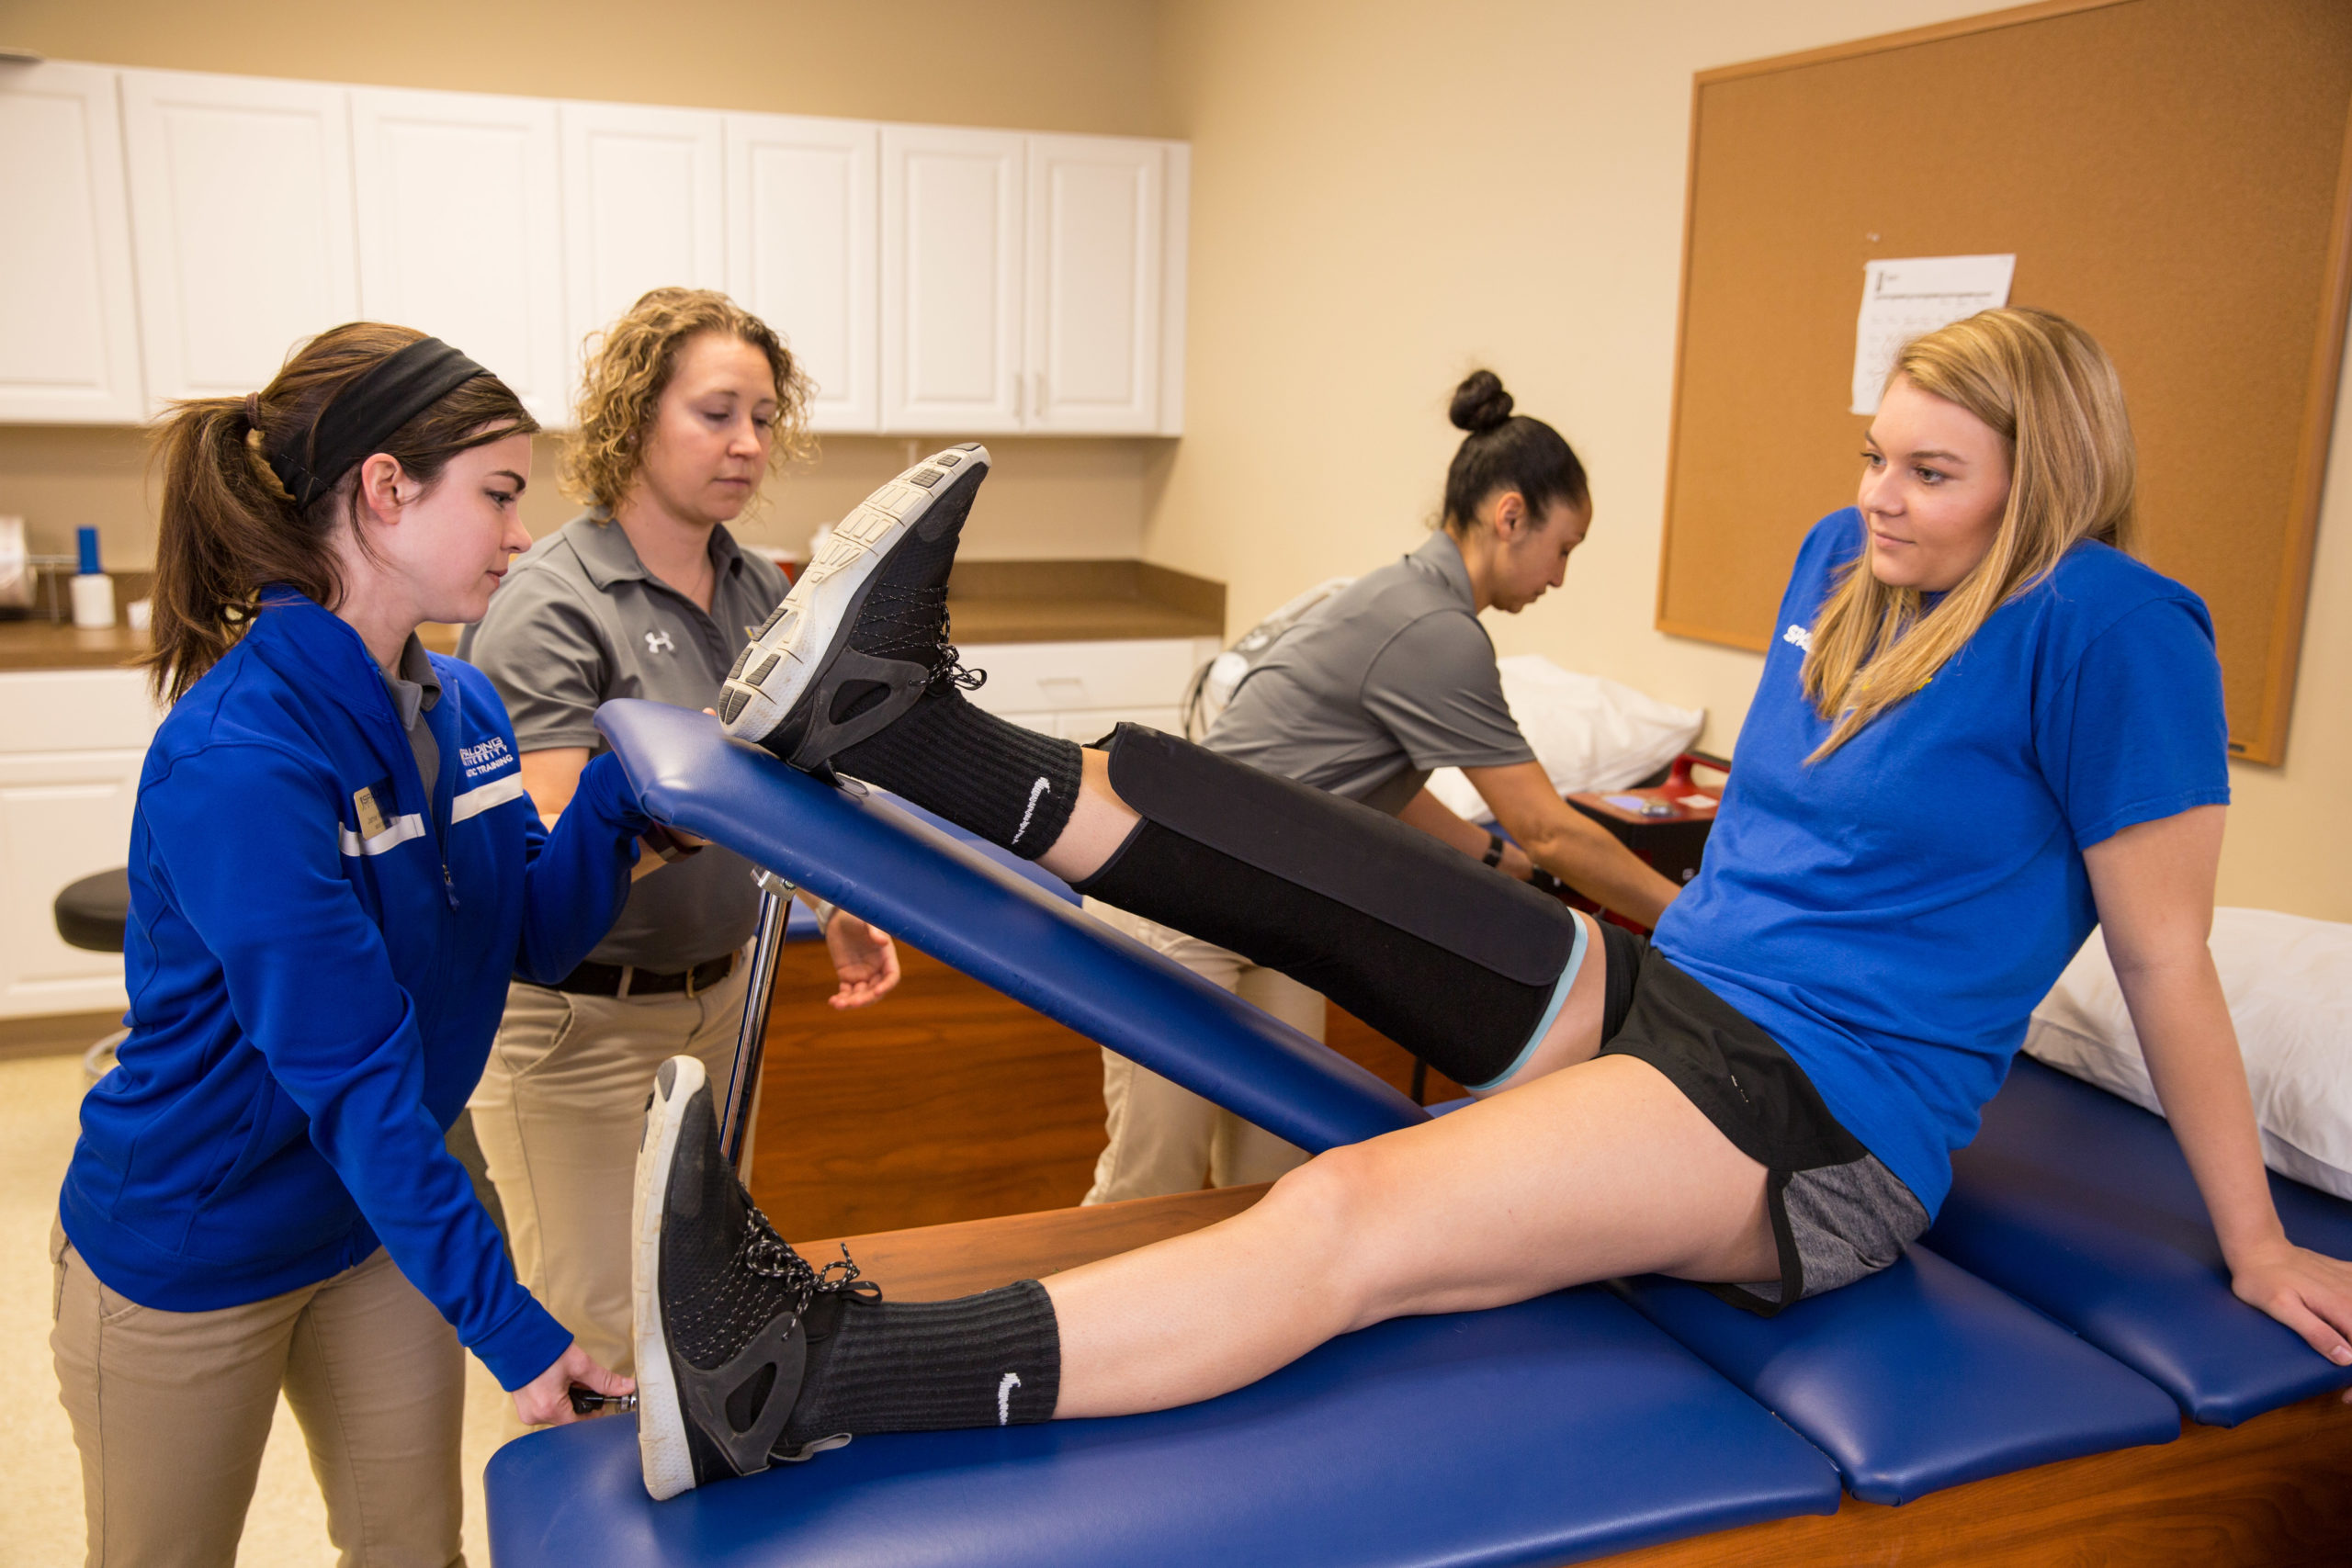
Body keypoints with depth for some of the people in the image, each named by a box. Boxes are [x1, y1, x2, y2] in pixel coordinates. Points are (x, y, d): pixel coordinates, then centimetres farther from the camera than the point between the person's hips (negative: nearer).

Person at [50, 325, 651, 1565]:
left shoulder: (463, 709, -5)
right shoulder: (239, 761, -30)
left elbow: (534, 937, -1)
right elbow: (350, 1077, -30)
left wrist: (621, 790, -18)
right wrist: (507, 1324, -27)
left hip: (376, 1219, 6)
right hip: (191, 1251, -6)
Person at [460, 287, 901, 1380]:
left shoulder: (756, 589, 5)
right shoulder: (552, 603, -17)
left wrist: (834, 908, 3)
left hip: (716, 991, 7)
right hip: (580, 1020, -7)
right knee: (601, 1343, -1)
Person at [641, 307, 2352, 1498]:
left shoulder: (2100, 625, -11)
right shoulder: (1847, 562, 11)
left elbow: (2167, 952, -8)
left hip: (1826, 1126, -8)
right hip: (1665, 996, 8)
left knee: (1347, 1219, -28)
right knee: (1330, 868, -11)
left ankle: (798, 1376, -38)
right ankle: (897, 725, -11)